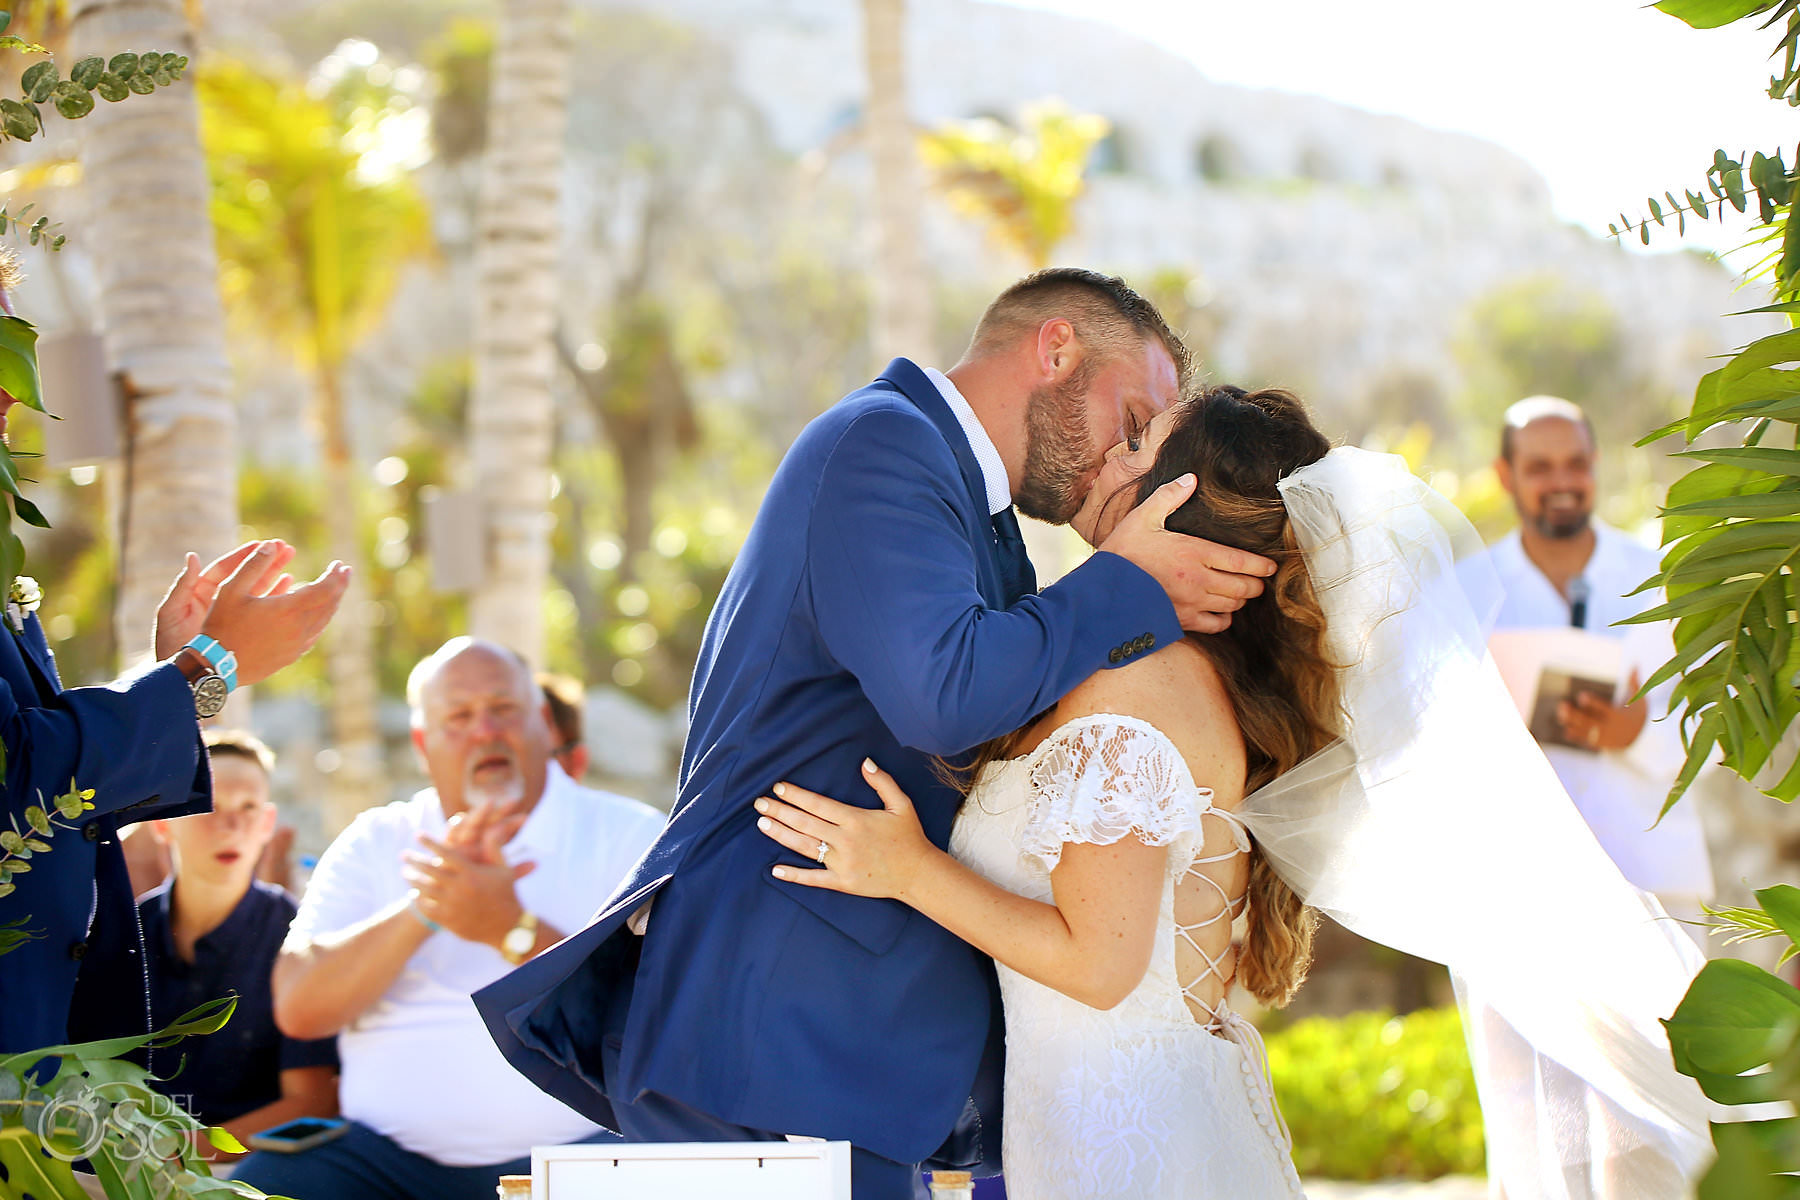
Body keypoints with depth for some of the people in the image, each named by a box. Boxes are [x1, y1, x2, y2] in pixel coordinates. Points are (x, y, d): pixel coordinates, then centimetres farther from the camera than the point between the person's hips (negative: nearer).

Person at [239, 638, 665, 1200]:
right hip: (392, 1150, 3)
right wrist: (426, 904, -12)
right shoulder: (374, 843, 14)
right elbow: (297, 1009, 0)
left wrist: (511, 929, -19)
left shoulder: (628, 833, 6)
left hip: (566, 1147, -3)